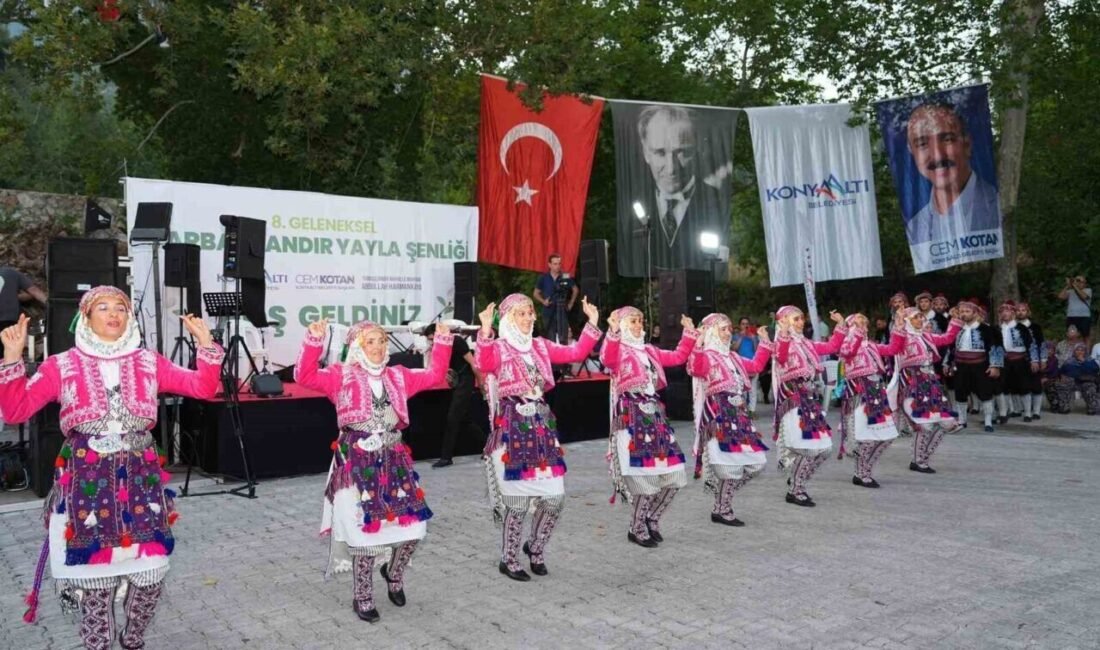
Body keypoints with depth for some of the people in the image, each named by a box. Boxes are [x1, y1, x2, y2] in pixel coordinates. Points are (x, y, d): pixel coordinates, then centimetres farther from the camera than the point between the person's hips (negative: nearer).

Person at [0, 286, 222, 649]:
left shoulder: (149, 363, 8)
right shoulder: (61, 366, 3)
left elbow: (203, 388, 3)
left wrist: (206, 344, -8)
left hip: (141, 479, 2)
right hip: (87, 482, -2)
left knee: (151, 571, 4)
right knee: (94, 575, 4)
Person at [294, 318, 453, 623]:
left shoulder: (397, 376, 12)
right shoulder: (341, 376, -2)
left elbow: (434, 375, 15)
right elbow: (305, 376, -14)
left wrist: (442, 342, 8)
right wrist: (314, 340, -25)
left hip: (393, 460, 5)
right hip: (356, 462, -4)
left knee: (412, 525, 3)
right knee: (364, 529, -1)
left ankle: (393, 573, 33)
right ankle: (362, 598, 18)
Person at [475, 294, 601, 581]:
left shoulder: (540, 346, 13)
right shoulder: (498, 347, -5)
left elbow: (576, 353, 10)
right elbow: (483, 364, -27)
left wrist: (592, 324, 2)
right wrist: (485, 332, -40)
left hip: (542, 424, 6)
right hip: (512, 426, -6)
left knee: (555, 496, 4)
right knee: (517, 498, -2)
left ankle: (535, 548, 28)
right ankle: (508, 559, 18)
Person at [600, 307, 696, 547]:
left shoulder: (650, 351, 20)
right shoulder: (619, 349, -3)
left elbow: (678, 357, 24)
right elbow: (607, 359, -26)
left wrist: (689, 333, 15)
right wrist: (613, 332, -41)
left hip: (654, 412, 8)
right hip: (631, 414, -8)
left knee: (672, 474, 7)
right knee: (645, 476, -8)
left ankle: (651, 519, 25)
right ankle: (637, 528, 11)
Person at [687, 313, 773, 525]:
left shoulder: (733, 357, 20)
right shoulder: (706, 356, -7)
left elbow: (756, 366, 31)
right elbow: (696, 369, -28)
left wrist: (765, 343, 29)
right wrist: (698, 345, -36)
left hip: (739, 415, 9)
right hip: (719, 416, -9)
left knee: (756, 463, 8)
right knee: (732, 466, -11)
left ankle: (722, 505, 22)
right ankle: (722, 510, 9)